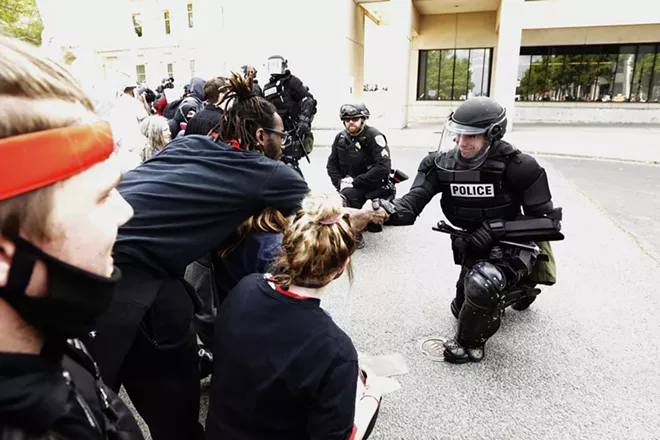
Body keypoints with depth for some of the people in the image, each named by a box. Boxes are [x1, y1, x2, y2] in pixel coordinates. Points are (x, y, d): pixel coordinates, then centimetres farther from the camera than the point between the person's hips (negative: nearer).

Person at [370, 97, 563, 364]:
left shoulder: (518, 167, -24)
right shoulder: (442, 163, -15)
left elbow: (548, 221, -23)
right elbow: (413, 201, -28)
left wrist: (497, 229, -35)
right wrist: (392, 211, -51)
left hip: (513, 244, -5)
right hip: (475, 245, 6)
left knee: (482, 283, -36)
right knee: (462, 308, 24)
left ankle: (468, 345, -5)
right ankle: (520, 289, 53)